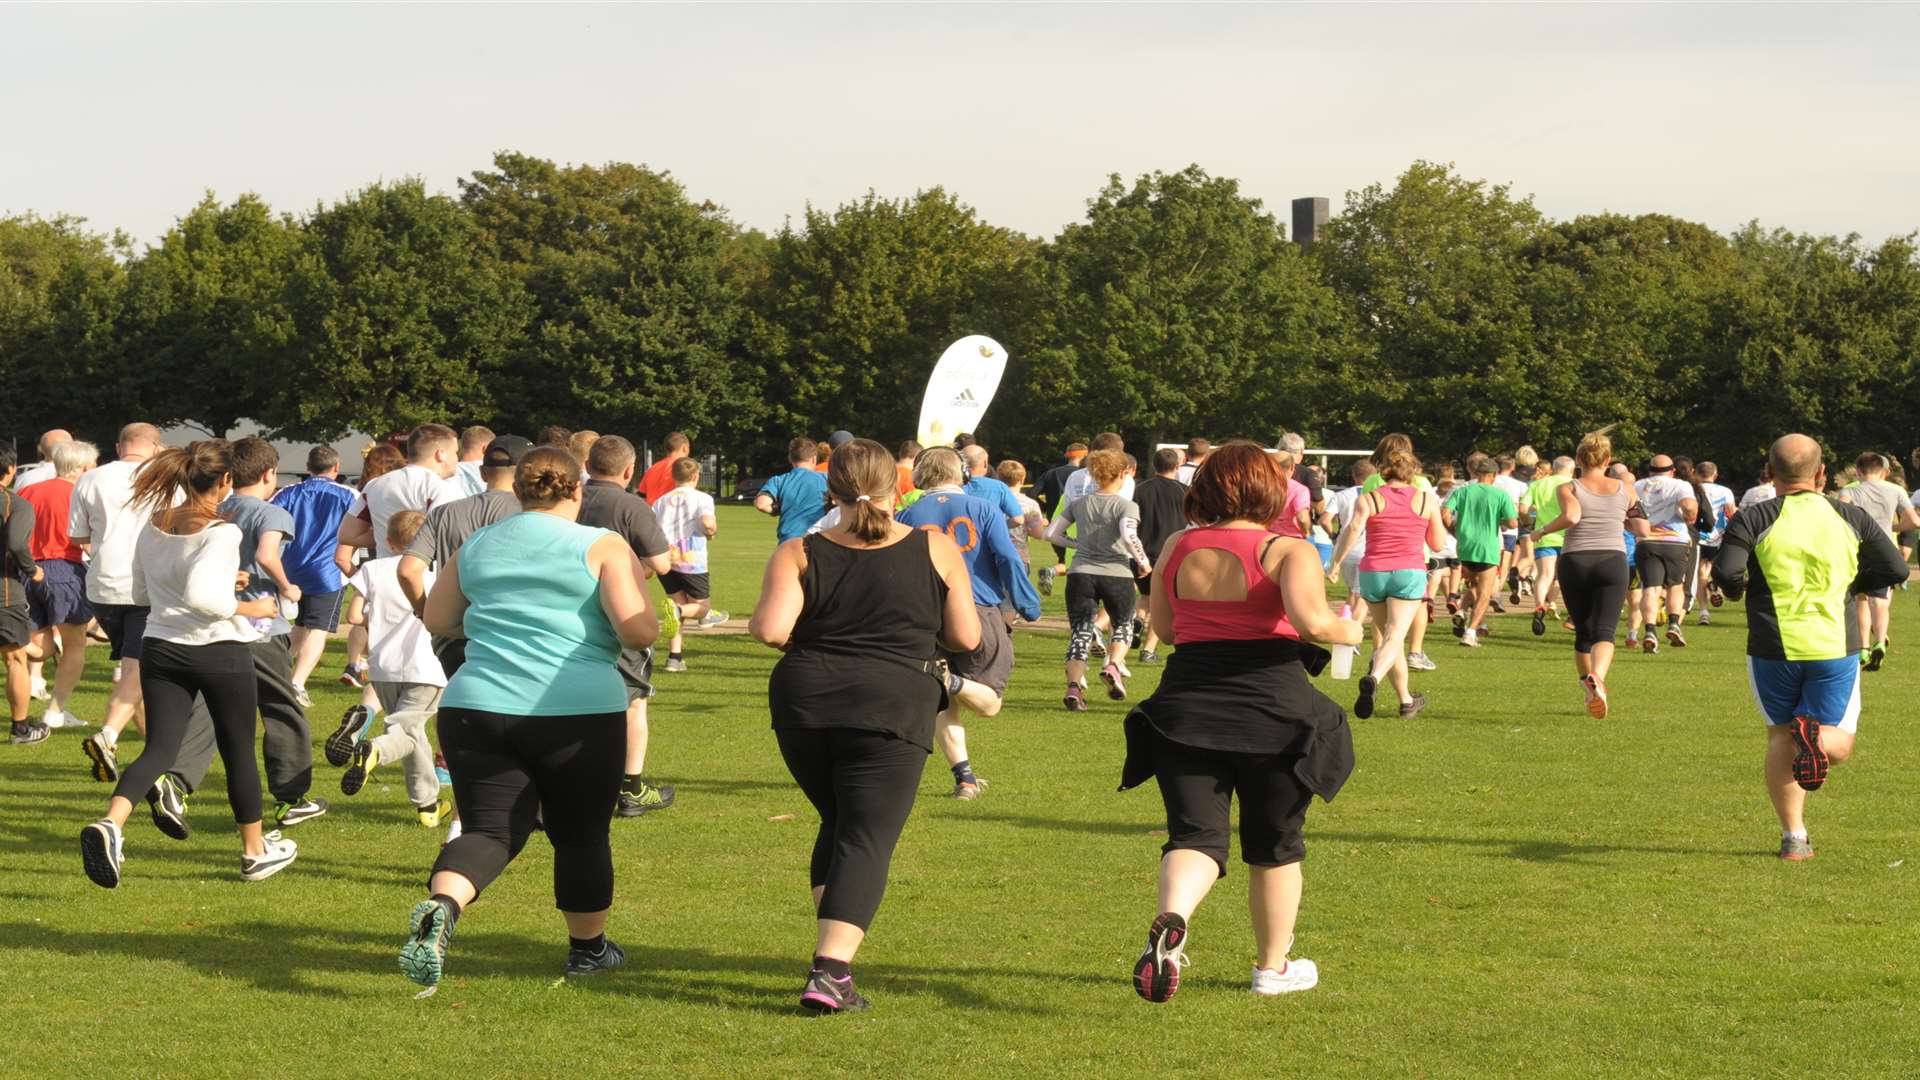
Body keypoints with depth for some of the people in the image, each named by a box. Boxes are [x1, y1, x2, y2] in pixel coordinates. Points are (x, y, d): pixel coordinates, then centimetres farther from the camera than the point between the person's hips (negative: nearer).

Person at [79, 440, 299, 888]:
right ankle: (256, 850, 28)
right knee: (239, 752, 13)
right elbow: (200, 596, -29)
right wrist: (252, 609, -15)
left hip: (161, 649, 5)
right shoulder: (221, 533, -18)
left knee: (158, 749, 2)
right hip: (221, 652, -5)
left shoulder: (153, 527, 4)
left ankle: (111, 823, -25)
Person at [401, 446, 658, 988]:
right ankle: (588, 947, 30)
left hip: (476, 705, 3)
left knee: (490, 828, 3)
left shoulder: (476, 547, 12)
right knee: (581, 834, 16)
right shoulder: (602, 547, -1)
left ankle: (443, 905, -27)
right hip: (578, 712, -2)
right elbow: (638, 631, -11)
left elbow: (437, 620, 21)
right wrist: (637, 591, 10)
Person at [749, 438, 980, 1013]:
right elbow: (966, 638, 4)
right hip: (892, 708, -2)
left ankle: (831, 957, 18)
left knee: (838, 824, 22)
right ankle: (830, 972, -19)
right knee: (866, 840, -3)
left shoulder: (798, 554, 2)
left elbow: (770, 630, -10)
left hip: (804, 706, 3)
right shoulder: (936, 549, 3)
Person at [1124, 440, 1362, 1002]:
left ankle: (1171, 919, -32)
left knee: (1195, 835, 0)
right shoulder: (1288, 550, -7)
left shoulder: (1177, 548, 5)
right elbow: (1310, 619, -22)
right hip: (1273, 712, -2)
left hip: (1187, 704, 2)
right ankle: (1273, 966, 28)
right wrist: (1347, 631, -1)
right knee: (1274, 845, 16)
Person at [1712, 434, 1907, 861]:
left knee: (1780, 737, 15)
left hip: (1773, 647, -1)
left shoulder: (1752, 519, -5)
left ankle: (1794, 837, 7)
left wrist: (1735, 589, 7)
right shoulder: (1852, 518, 2)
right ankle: (1816, 736, -26)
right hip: (1835, 646, 1)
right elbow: (1896, 571, 5)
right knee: (1839, 744, 11)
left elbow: (1727, 574, -17)